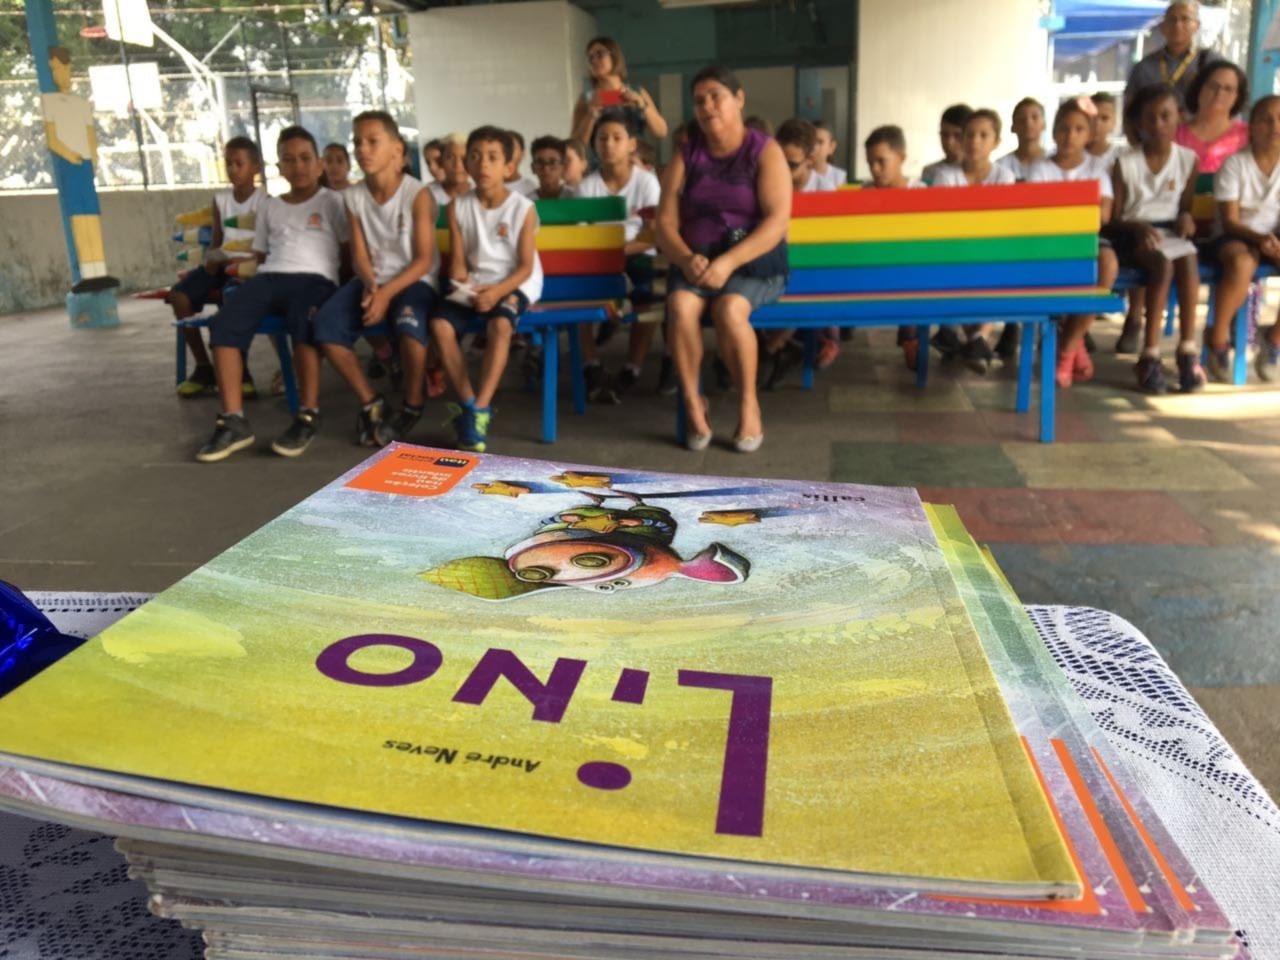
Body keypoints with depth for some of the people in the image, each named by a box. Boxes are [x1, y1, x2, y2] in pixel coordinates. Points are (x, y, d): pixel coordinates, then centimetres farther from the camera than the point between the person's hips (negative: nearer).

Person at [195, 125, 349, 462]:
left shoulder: (331, 201, 14)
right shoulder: (269, 206, 27)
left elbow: (348, 250, 10)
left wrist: (337, 280, -5)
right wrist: (252, 274, 8)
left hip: (314, 277, -4)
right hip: (270, 276, 4)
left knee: (303, 326, -39)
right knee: (223, 325, -24)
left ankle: (308, 416, -27)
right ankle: (233, 420, -22)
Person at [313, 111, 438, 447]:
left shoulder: (417, 194, -10)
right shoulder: (353, 196, 4)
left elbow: (424, 259, -12)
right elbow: (359, 255, 4)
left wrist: (387, 293, -23)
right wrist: (371, 285, -19)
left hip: (413, 280, -5)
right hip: (371, 280, 5)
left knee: (409, 324, -38)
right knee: (325, 325, -21)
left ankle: (413, 406, -10)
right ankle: (370, 403, -2)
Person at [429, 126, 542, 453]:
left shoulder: (523, 208, -8)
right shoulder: (458, 207, 1)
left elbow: (525, 267, -10)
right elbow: (458, 260, 2)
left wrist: (497, 291, -26)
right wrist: (465, 289, -19)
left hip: (515, 283, -4)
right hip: (474, 283, 4)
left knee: (500, 324, -34)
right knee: (440, 323, -22)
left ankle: (480, 410, -29)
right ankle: (468, 405, -13)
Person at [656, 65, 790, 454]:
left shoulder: (765, 152, 0)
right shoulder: (685, 158, 10)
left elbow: (778, 221, -12)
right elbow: (666, 223, 3)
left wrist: (728, 262, -24)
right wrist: (687, 259, -19)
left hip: (753, 261, -3)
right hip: (695, 263, 3)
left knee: (729, 308, -34)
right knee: (681, 306, -31)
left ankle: (749, 403, -14)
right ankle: (692, 403, -18)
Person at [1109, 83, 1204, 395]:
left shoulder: (1188, 159, 6)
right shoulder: (1124, 162, -4)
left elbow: (1185, 205, 13)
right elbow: (1113, 218, -5)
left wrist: (1185, 216, -11)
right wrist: (1137, 227, -24)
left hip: (1169, 230, 3)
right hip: (1133, 233, -3)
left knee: (1188, 259, -32)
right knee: (1163, 264, -34)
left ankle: (1188, 350, -30)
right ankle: (1151, 355, -31)